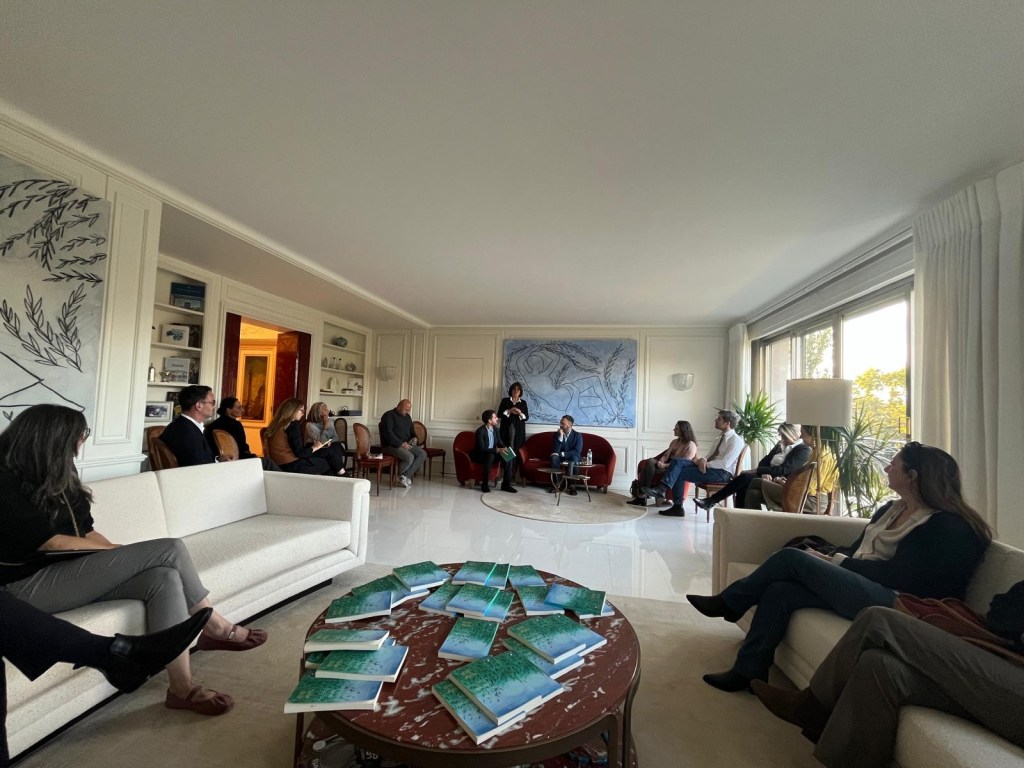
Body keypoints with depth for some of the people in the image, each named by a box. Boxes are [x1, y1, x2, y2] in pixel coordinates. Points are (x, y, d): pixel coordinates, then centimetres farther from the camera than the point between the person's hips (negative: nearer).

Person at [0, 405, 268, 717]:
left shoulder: (55, 477, 12)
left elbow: (86, 531, 11)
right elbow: (50, 542, -16)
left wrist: (116, 553, -6)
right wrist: (120, 551, -9)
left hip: (68, 572, 8)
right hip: (30, 585, -8)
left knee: (163, 578, -21)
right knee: (169, 550, -24)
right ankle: (215, 627, -9)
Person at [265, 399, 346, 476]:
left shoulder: (279, 424, 11)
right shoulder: (293, 425, -14)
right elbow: (300, 453, -18)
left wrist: (314, 445, 9)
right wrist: (315, 447, -3)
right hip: (292, 465, -9)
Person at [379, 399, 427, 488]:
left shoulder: (407, 417, 17)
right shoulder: (389, 416, -7)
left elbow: (412, 431, 28)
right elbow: (388, 433, -18)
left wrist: (414, 438, 4)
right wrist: (401, 444, -23)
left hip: (406, 445, 8)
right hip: (391, 445, -8)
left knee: (423, 454, -14)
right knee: (409, 457, -31)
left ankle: (406, 476, -16)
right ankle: (400, 476, -3)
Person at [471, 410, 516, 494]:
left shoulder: (495, 429, 1)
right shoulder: (480, 431, -23)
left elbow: (500, 443, 7)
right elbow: (482, 449, -29)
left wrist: (505, 449, -17)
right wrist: (497, 450, -37)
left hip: (492, 454, 7)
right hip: (479, 455, -7)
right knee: (490, 456, -38)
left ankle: (506, 484, -9)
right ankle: (485, 484, -27)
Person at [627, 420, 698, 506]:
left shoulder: (690, 445, -4)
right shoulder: (674, 442, 21)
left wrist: (664, 465, -22)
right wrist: (661, 462, -6)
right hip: (667, 466, 7)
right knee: (650, 461, -25)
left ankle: (642, 495, -24)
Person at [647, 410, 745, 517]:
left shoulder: (736, 440, -6)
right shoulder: (721, 437, 21)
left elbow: (725, 463, -18)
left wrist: (706, 464, -16)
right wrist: (703, 460, -3)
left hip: (721, 473, -8)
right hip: (708, 467, 8)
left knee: (679, 473, -21)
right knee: (677, 461, -14)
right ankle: (661, 489, -23)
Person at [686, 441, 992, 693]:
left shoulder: (944, 526, -10)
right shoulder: (891, 509, 16)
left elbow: (896, 575, -17)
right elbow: (856, 549, 17)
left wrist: (837, 562, -10)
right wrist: (828, 558, -1)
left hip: (891, 601, -8)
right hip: (858, 586, 8)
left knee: (792, 558, -19)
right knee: (779, 591, -15)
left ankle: (729, 603, 1)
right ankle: (749, 671, -3)